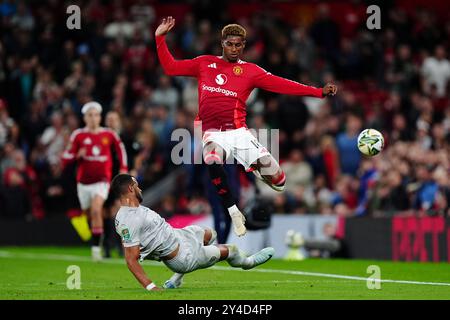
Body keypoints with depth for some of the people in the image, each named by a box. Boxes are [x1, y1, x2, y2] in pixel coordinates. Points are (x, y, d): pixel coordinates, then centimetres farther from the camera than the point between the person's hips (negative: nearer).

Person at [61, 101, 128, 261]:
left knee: (96, 210, -22)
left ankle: (96, 248, -20)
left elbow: (120, 148, 19)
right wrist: (77, 155, -23)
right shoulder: (78, 135, -3)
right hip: (83, 181, 2)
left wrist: (124, 168, 13)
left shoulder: (109, 134, -1)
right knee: (89, 214, 12)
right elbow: (65, 159, -3)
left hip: (102, 181, -2)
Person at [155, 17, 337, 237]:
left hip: (238, 132, 0)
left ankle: (255, 168, 26)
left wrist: (319, 92, -12)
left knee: (278, 182, -12)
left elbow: (281, 85, -2)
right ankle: (233, 211, -18)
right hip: (213, 134, 0)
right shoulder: (204, 64, 12)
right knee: (212, 161, -37)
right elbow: (171, 68, 14)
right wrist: (160, 38, 6)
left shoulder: (249, 70, 6)